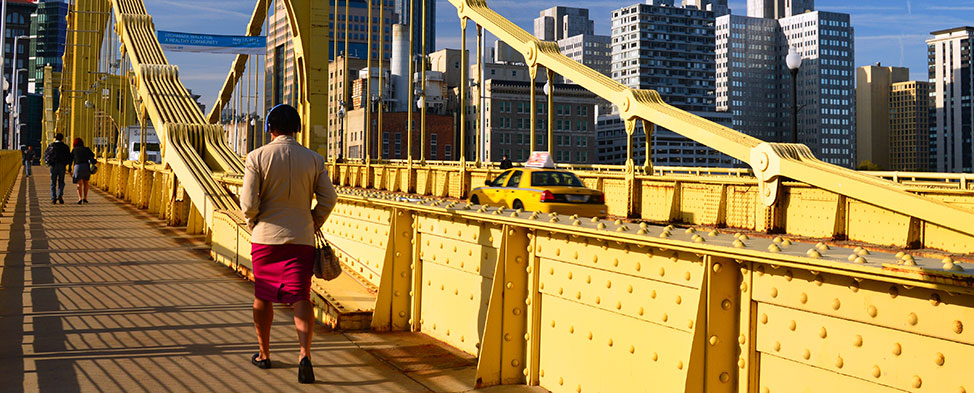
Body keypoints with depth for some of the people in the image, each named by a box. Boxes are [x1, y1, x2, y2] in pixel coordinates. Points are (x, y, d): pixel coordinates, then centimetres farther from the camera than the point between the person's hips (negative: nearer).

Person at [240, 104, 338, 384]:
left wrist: (253, 222, 9)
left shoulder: (257, 157, -6)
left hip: (265, 236, 0)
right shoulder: (313, 159, 0)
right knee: (300, 297, -1)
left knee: (263, 297, 15)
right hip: (301, 239, 1)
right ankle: (305, 353, -20)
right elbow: (329, 198, -2)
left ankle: (264, 354, 27)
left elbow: (248, 202, -11)